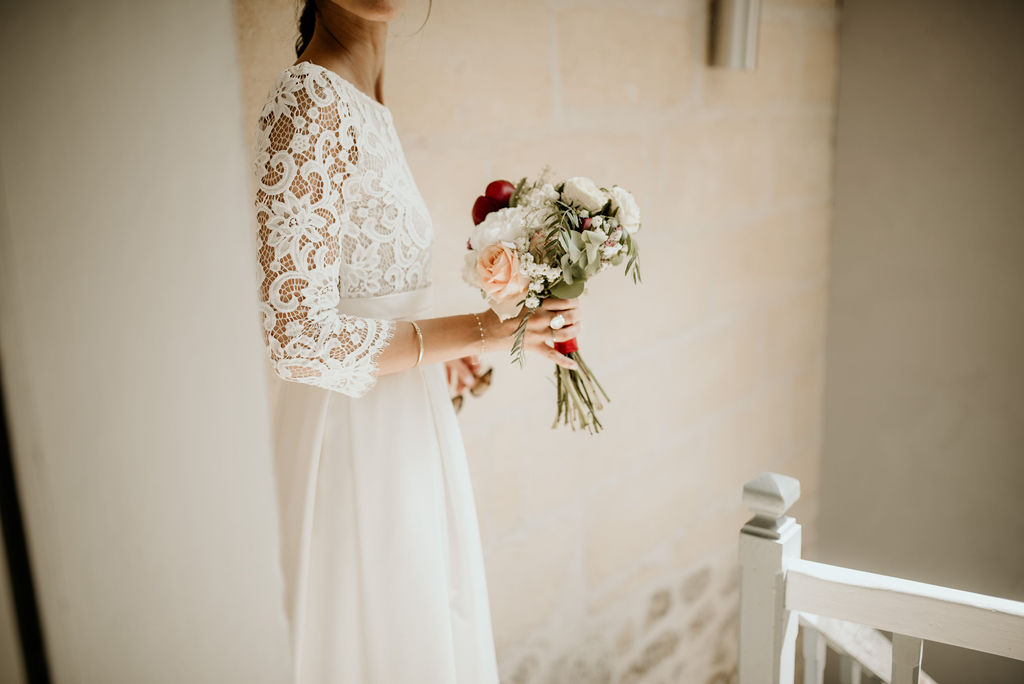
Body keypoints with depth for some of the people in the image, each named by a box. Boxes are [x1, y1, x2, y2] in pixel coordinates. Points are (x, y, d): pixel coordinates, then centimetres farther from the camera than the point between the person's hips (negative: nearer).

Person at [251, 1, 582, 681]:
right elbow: (298, 339, -24)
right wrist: (477, 331, -19)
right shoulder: (309, 102, -20)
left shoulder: (364, 104, 8)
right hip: (358, 441, -9)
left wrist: (438, 346, 17)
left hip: (402, 423, 9)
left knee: (427, 619, 24)